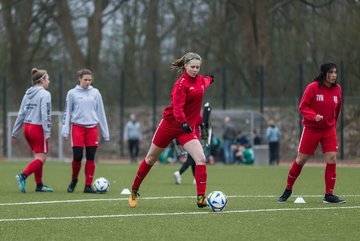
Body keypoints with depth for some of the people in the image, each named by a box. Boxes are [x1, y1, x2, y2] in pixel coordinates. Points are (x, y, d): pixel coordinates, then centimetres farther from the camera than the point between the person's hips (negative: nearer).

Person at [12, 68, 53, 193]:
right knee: (41, 158, -4)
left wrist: (15, 131, 14)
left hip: (27, 127, 8)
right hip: (38, 129, -8)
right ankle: (23, 175, -23)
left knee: (38, 157, 16)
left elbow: (21, 114, 12)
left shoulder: (28, 93, 11)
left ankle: (39, 185, 18)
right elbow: (45, 114, -18)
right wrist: (47, 132, -18)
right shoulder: (45, 94, -11)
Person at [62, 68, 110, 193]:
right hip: (77, 128, -2)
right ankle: (74, 180, 18)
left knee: (91, 158, -1)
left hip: (92, 128, 2)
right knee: (77, 157, -7)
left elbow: (101, 113, 12)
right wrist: (65, 130, -5)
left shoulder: (95, 93, 9)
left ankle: (88, 186, 4)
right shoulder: (72, 93, 3)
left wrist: (105, 133, 10)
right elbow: (67, 112, 5)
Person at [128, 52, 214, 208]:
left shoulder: (199, 80, 3)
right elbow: (177, 107, -29)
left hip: (187, 128, 5)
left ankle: (201, 198, -13)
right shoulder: (182, 83, -18)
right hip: (170, 124, -5)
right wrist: (183, 122, -46)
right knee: (151, 159, 12)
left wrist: (210, 79, 50)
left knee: (201, 159, -15)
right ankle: (134, 191, 29)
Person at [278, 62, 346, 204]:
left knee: (332, 159, -9)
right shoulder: (313, 88, -13)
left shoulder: (337, 89, 1)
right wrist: (314, 116, -26)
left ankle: (329, 195, -1)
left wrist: (332, 123, 14)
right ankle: (288, 190, 21)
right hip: (311, 128, -3)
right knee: (301, 159, 3)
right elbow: (303, 107, -11)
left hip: (329, 129, 3)